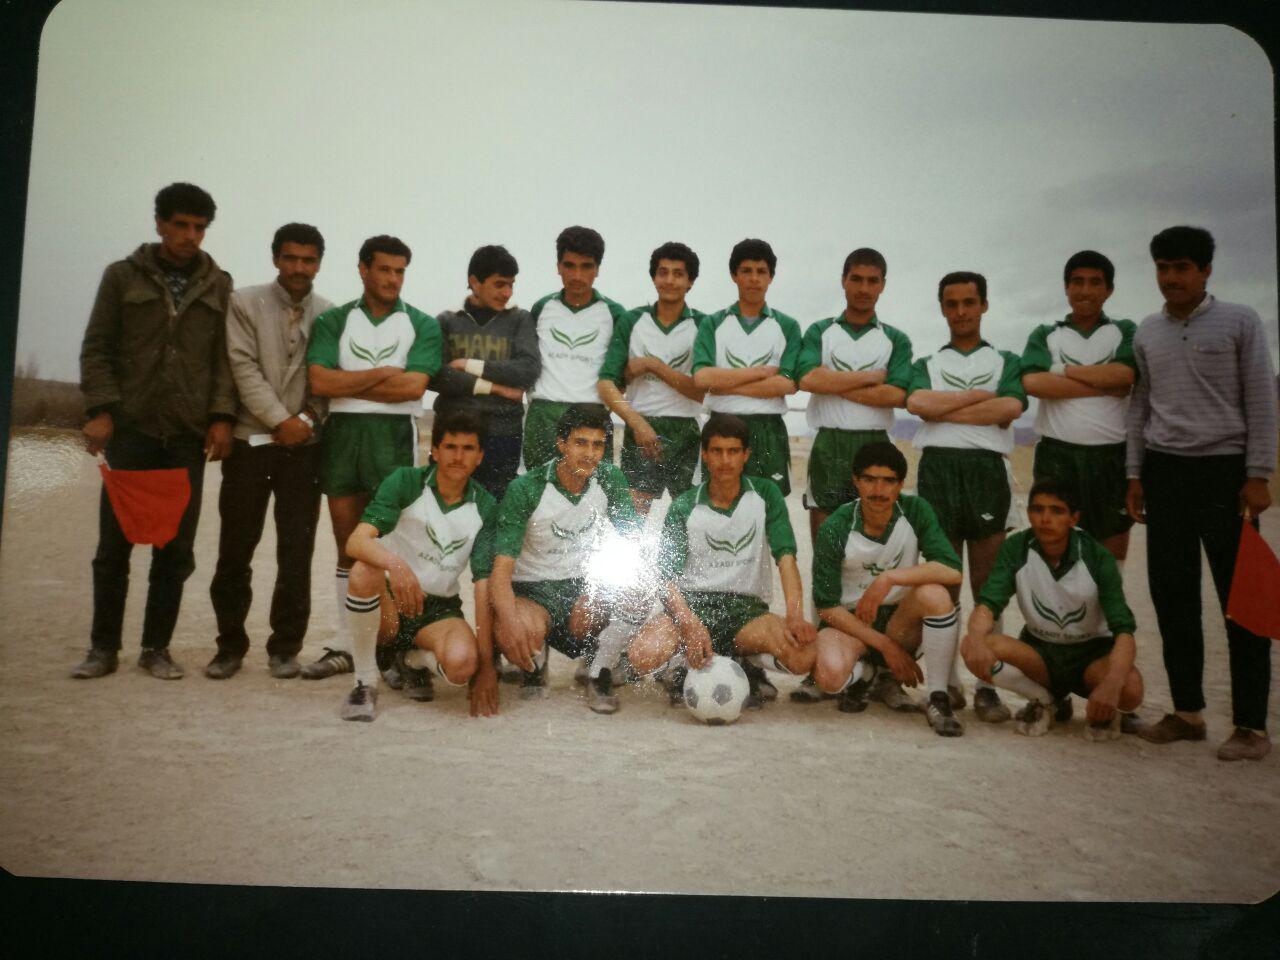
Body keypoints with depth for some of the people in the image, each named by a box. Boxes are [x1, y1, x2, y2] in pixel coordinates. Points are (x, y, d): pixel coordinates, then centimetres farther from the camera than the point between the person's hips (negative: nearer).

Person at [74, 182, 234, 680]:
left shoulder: (218, 285, 9)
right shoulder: (122, 276, 6)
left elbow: (226, 356, 5)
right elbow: (96, 349, 3)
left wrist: (222, 416, -7)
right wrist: (101, 410, -9)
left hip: (189, 434, 1)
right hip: (131, 428, -1)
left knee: (176, 546, 2)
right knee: (114, 541, 2)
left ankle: (156, 647, 13)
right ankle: (104, 647, 13)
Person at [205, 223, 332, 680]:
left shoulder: (331, 315, 7)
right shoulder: (244, 303, 2)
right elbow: (244, 368, -7)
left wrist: (307, 418, -12)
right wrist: (280, 420, -14)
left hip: (304, 445, 1)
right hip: (250, 441, -1)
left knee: (297, 552, 2)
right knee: (235, 549, 4)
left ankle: (285, 647, 14)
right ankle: (230, 645, 16)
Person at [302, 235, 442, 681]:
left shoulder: (422, 325, 4)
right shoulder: (333, 321, 9)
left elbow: (414, 386, -11)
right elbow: (319, 381, -6)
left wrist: (346, 384, -5)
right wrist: (382, 374, -7)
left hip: (394, 434, -2)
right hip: (341, 433, 2)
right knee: (348, 547, 8)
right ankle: (345, 646, 16)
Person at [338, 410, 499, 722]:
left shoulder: (485, 507, -4)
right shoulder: (405, 482, -9)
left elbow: (484, 582, -9)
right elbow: (356, 541, -22)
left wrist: (486, 664, -16)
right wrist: (395, 563, -45)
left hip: (439, 609, 1)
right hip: (388, 602, -1)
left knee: (462, 663, -31)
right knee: (364, 570, -35)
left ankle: (416, 659, 8)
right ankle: (365, 682, -14)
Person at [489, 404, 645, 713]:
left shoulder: (609, 478, -5)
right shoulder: (525, 489, -16)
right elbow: (502, 567, -22)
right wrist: (509, 620, -41)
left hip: (583, 583, 3)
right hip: (532, 588, -3)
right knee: (517, 635, -36)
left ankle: (600, 674, 0)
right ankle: (534, 668, 5)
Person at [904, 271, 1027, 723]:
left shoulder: (1006, 361, 16)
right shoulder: (927, 363, 19)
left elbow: (1010, 409, -6)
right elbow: (917, 402, -5)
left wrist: (943, 410, -4)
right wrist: (981, 396, -4)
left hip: (986, 467, 0)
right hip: (937, 466, 1)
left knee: (988, 583, -1)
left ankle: (986, 685, 4)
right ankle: (947, 681, 10)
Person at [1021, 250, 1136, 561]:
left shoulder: (1125, 331, 11)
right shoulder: (1045, 334, 10)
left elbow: (1124, 375, -9)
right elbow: (1032, 382, -10)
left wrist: (1062, 370, -4)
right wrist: (1105, 387, -9)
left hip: (1112, 455, 1)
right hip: (1057, 454, -1)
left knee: (1112, 552, 5)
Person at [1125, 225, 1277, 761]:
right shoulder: (1147, 333, 11)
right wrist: (1134, 475, 8)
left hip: (1224, 470, -3)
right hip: (1165, 471, 4)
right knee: (1172, 596, 5)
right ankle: (1187, 711, 16)